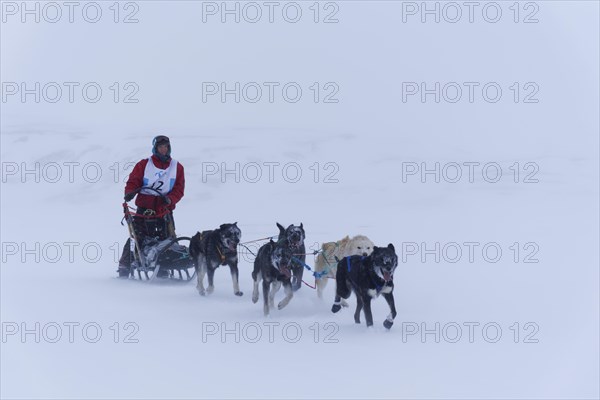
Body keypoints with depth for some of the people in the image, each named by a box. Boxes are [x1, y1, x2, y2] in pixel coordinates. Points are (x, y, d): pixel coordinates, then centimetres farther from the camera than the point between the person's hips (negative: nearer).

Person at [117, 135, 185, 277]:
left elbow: (179, 190, 3)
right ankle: (124, 267, 3)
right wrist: (130, 192, -20)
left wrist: (169, 199, -17)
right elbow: (133, 182, 2)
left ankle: (163, 271, 1)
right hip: (144, 210, -2)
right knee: (136, 238, -5)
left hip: (164, 211, 2)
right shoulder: (144, 165, 6)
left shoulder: (177, 167, 9)